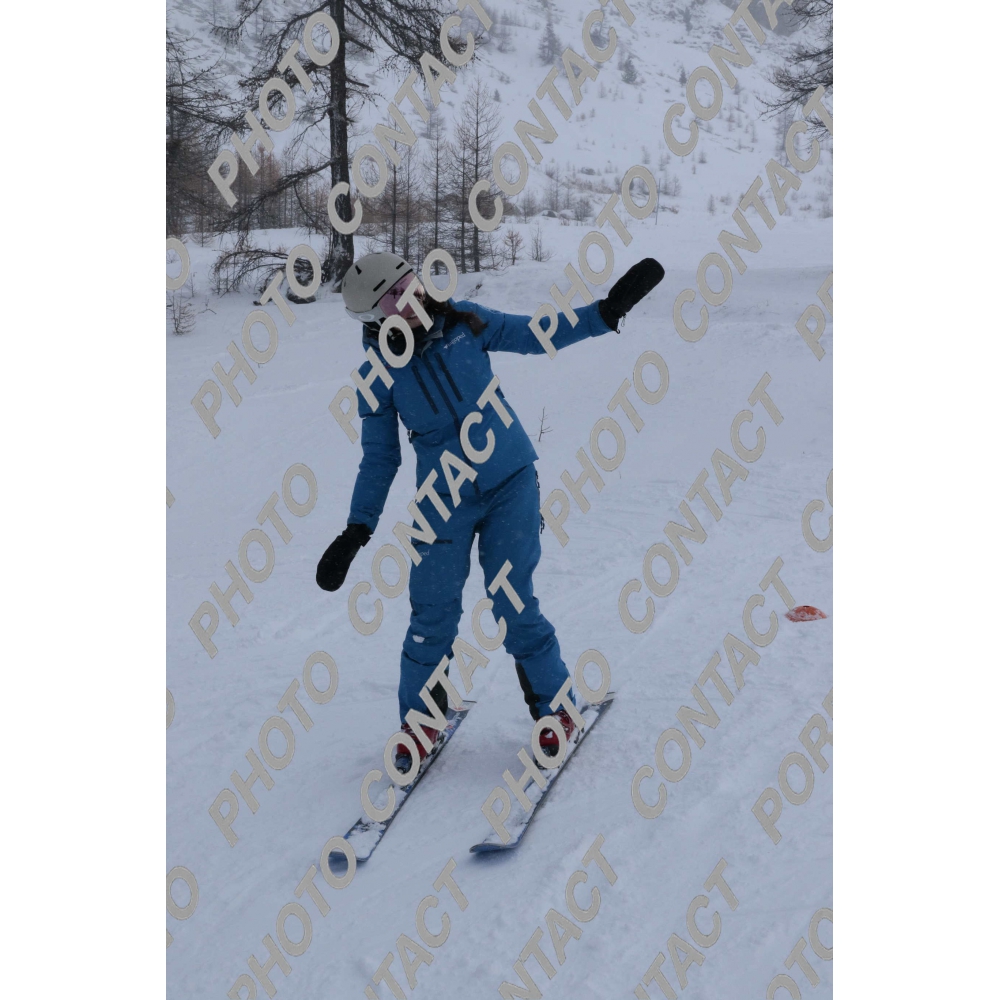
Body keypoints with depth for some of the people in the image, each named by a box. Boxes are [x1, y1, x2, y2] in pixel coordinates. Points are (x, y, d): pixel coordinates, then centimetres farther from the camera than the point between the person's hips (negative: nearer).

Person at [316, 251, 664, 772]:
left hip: (511, 485, 0)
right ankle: (420, 717, 23)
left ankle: (555, 707, 18)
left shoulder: (464, 322, -3)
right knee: (433, 615, 0)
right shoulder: (377, 375, -5)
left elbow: (537, 335, 8)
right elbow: (379, 458, 4)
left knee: (513, 606, -4)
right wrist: (356, 530, -1)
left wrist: (608, 310, 1)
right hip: (444, 501, 0)